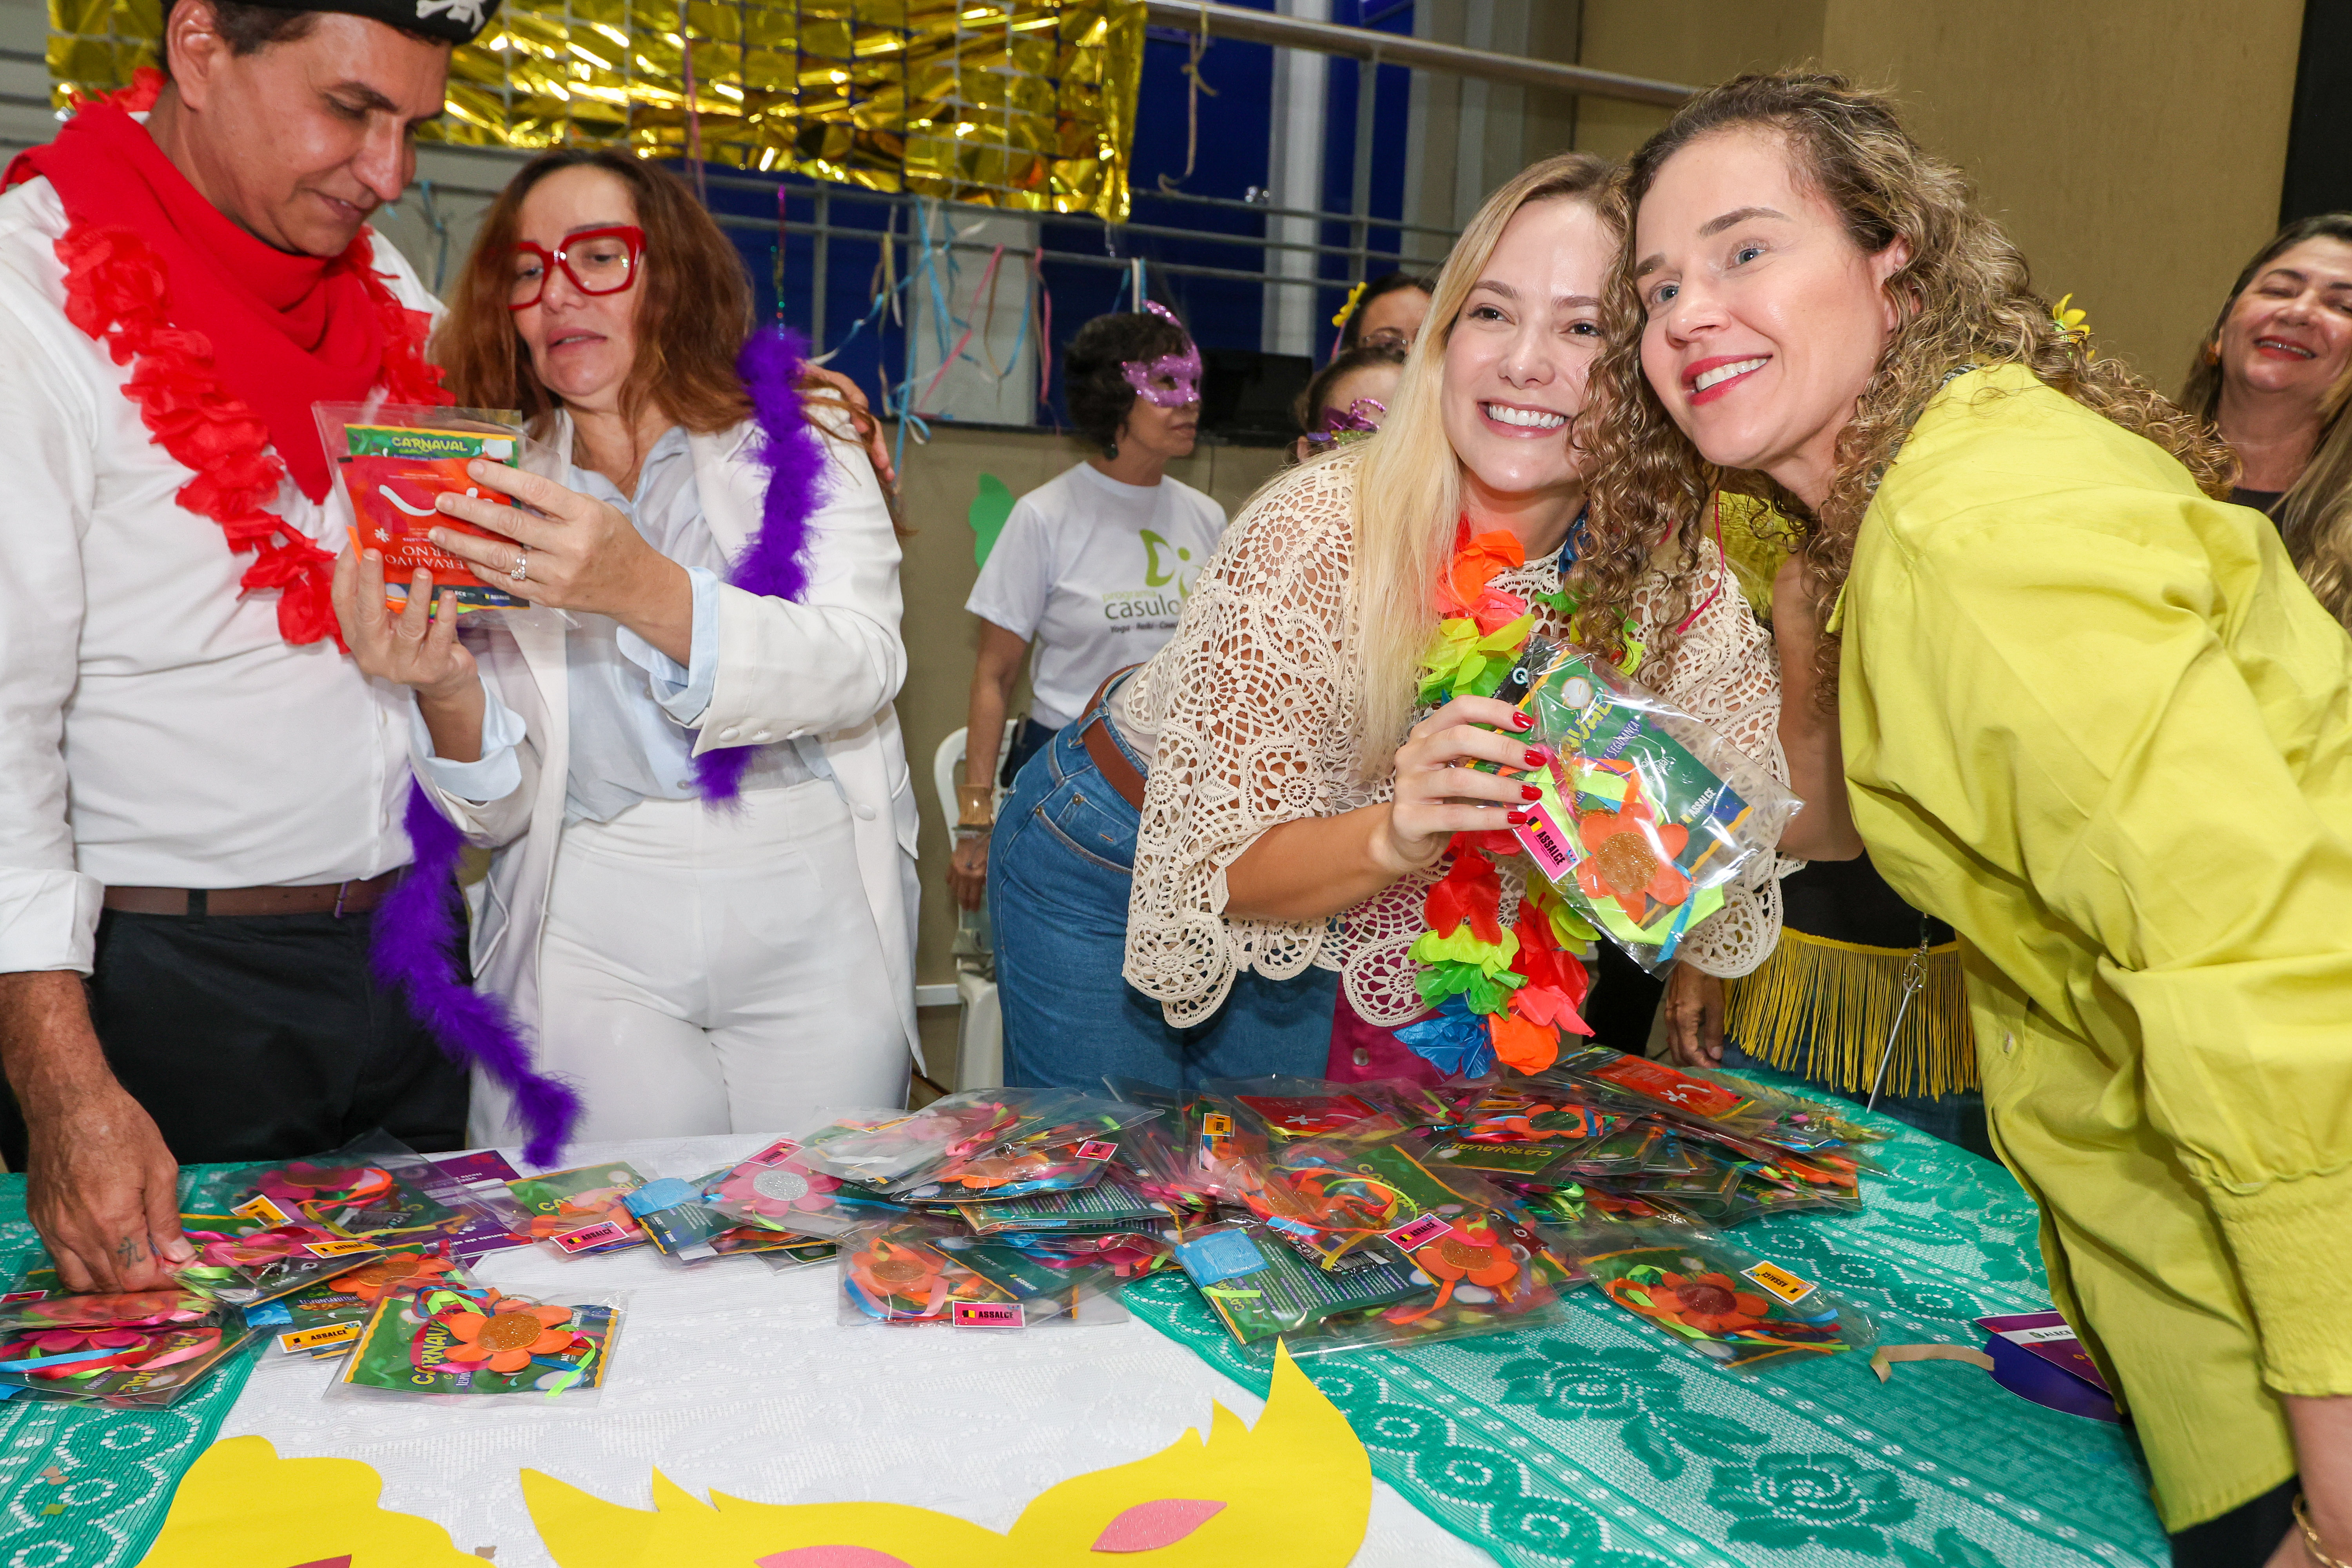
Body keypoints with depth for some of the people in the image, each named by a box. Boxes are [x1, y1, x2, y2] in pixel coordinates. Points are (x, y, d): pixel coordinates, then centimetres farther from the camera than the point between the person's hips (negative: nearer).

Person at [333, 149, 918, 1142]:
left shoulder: (804, 444, 3)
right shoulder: (495, 493, 6)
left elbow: (862, 666, -16)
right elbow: (501, 809, 2)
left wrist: (645, 591, -30)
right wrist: (447, 697, -20)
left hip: (816, 922, 0)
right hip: (592, 934, 1)